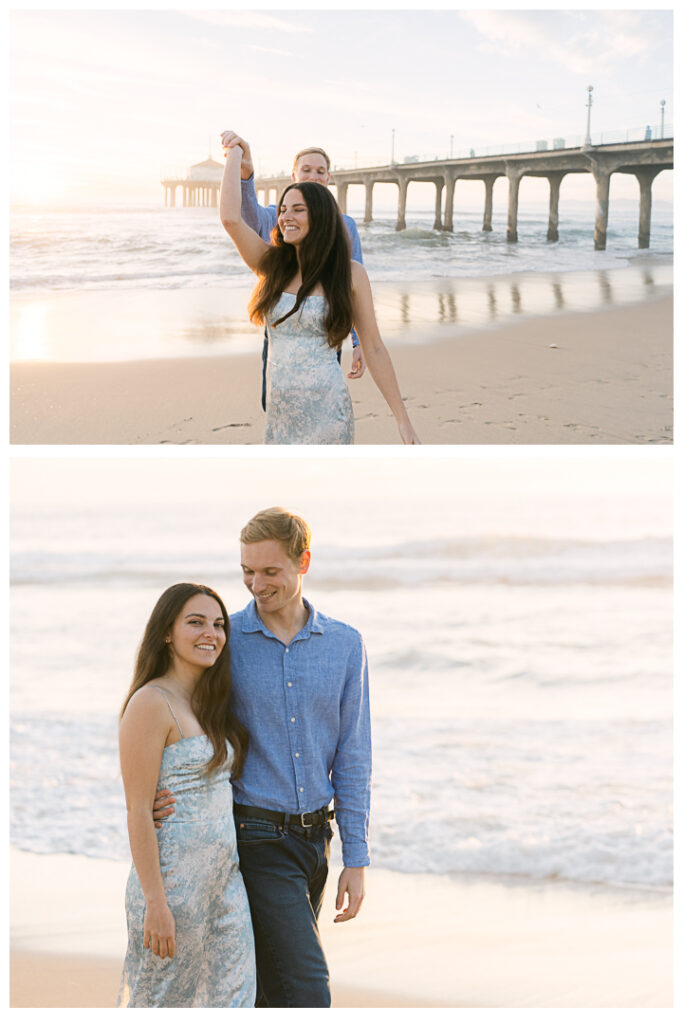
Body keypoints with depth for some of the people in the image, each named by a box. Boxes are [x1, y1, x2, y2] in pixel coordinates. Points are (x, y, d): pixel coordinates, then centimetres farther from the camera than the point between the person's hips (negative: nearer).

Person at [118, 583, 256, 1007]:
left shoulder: (210, 705, 12)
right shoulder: (150, 703, -13)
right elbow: (138, 812, -16)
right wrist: (156, 903, -19)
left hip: (226, 878, 7)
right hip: (173, 881, -7)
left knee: (230, 1002, 5)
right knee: (159, 1002, 5)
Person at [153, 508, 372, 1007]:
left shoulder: (344, 644, 3)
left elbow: (352, 756, 4)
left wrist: (357, 859, 1)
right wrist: (154, 797, -19)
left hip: (312, 837, 4)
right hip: (253, 837, -4)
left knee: (269, 983, 12)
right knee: (306, 986, -12)